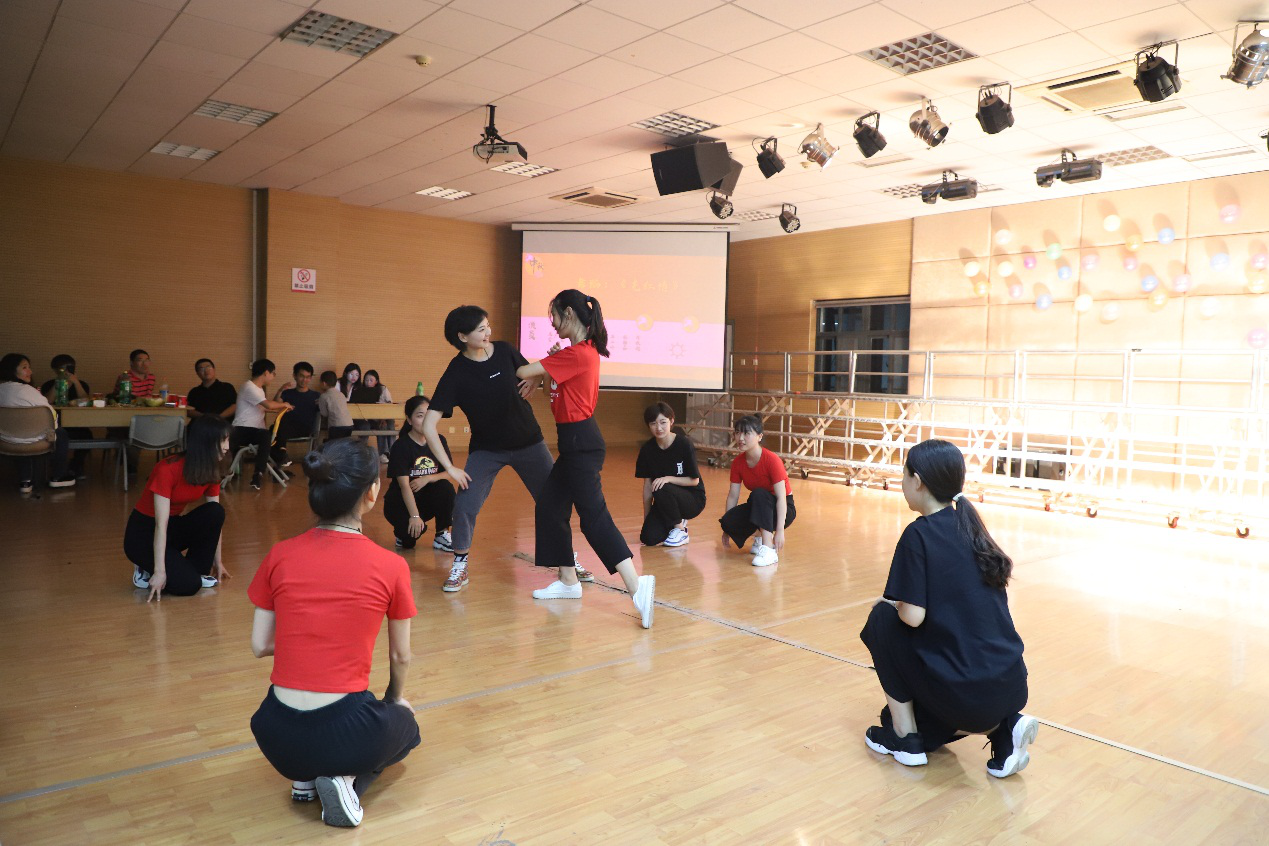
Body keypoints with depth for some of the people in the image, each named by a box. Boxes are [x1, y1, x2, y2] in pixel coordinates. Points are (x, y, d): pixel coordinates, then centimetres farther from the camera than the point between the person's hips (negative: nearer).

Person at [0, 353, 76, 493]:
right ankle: (57, 477, 30)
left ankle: (25, 481, 34)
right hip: (30, 440, -6)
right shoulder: (27, 390, -24)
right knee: (62, 434, 19)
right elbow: (51, 416, -16)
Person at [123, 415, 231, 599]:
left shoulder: (211, 472, -7)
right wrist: (160, 572, -30)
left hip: (173, 527, 7)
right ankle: (146, 571, 5)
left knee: (215, 512, -23)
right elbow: (161, 524, -29)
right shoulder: (168, 470, -27)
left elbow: (216, 518, -1)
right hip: (143, 533, -7)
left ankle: (197, 571, -5)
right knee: (188, 585, -24)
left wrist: (217, 560, 2)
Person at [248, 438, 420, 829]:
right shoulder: (391, 567, -11)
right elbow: (400, 657, 4)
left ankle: (304, 776, 19)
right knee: (407, 726, 31)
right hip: (343, 733, -4)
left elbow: (260, 645, 4)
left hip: (278, 738, 4)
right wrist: (395, 699, 24)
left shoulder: (279, 556, -5)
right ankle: (348, 780, 2)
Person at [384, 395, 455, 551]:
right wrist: (414, 516, -31)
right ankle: (403, 533, 6)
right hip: (400, 502, -4)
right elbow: (404, 485, -23)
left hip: (427, 499, 4)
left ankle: (442, 535, -11)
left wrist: (427, 478, -24)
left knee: (446, 487, -26)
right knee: (414, 529, -32)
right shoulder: (401, 446, -16)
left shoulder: (439, 440, -2)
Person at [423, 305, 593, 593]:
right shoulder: (455, 374, -17)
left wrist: (533, 382, -14)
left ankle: (568, 560, 25)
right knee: (464, 507, -16)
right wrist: (449, 467, -22)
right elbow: (428, 424, -19)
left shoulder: (504, 351, -9)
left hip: (528, 442, 3)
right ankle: (459, 568, 8)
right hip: (486, 449, -2)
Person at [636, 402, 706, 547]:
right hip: (665, 502, 4)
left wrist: (669, 478, -27)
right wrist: (646, 520, -1)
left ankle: (680, 531, -10)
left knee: (662, 490, -34)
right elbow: (647, 485, -2)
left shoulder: (684, 444, -17)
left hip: (693, 499, -4)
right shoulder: (647, 449, -6)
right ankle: (678, 521, 14)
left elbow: (694, 480, -12)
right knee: (649, 538, -18)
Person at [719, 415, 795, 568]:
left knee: (759, 494, -37)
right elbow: (733, 495, -3)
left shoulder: (772, 460, -23)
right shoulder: (737, 462, -6)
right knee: (728, 521, -24)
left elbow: (781, 497, -28)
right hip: (759, 508, 5)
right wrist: (727, 528, -3)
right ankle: (761, 535, 5)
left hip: (781, 510, -5)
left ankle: (769, 550, -40)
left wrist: (780, 531, -35)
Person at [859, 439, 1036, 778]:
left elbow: (913, 616, -17)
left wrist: (890, 603, 4)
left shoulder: (919, 534, -12)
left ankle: (904, 737, 13)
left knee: (882, 620, 11)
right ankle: (1004, 727, 8)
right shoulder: (969, 525, 11)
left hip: (963, 692, -8)